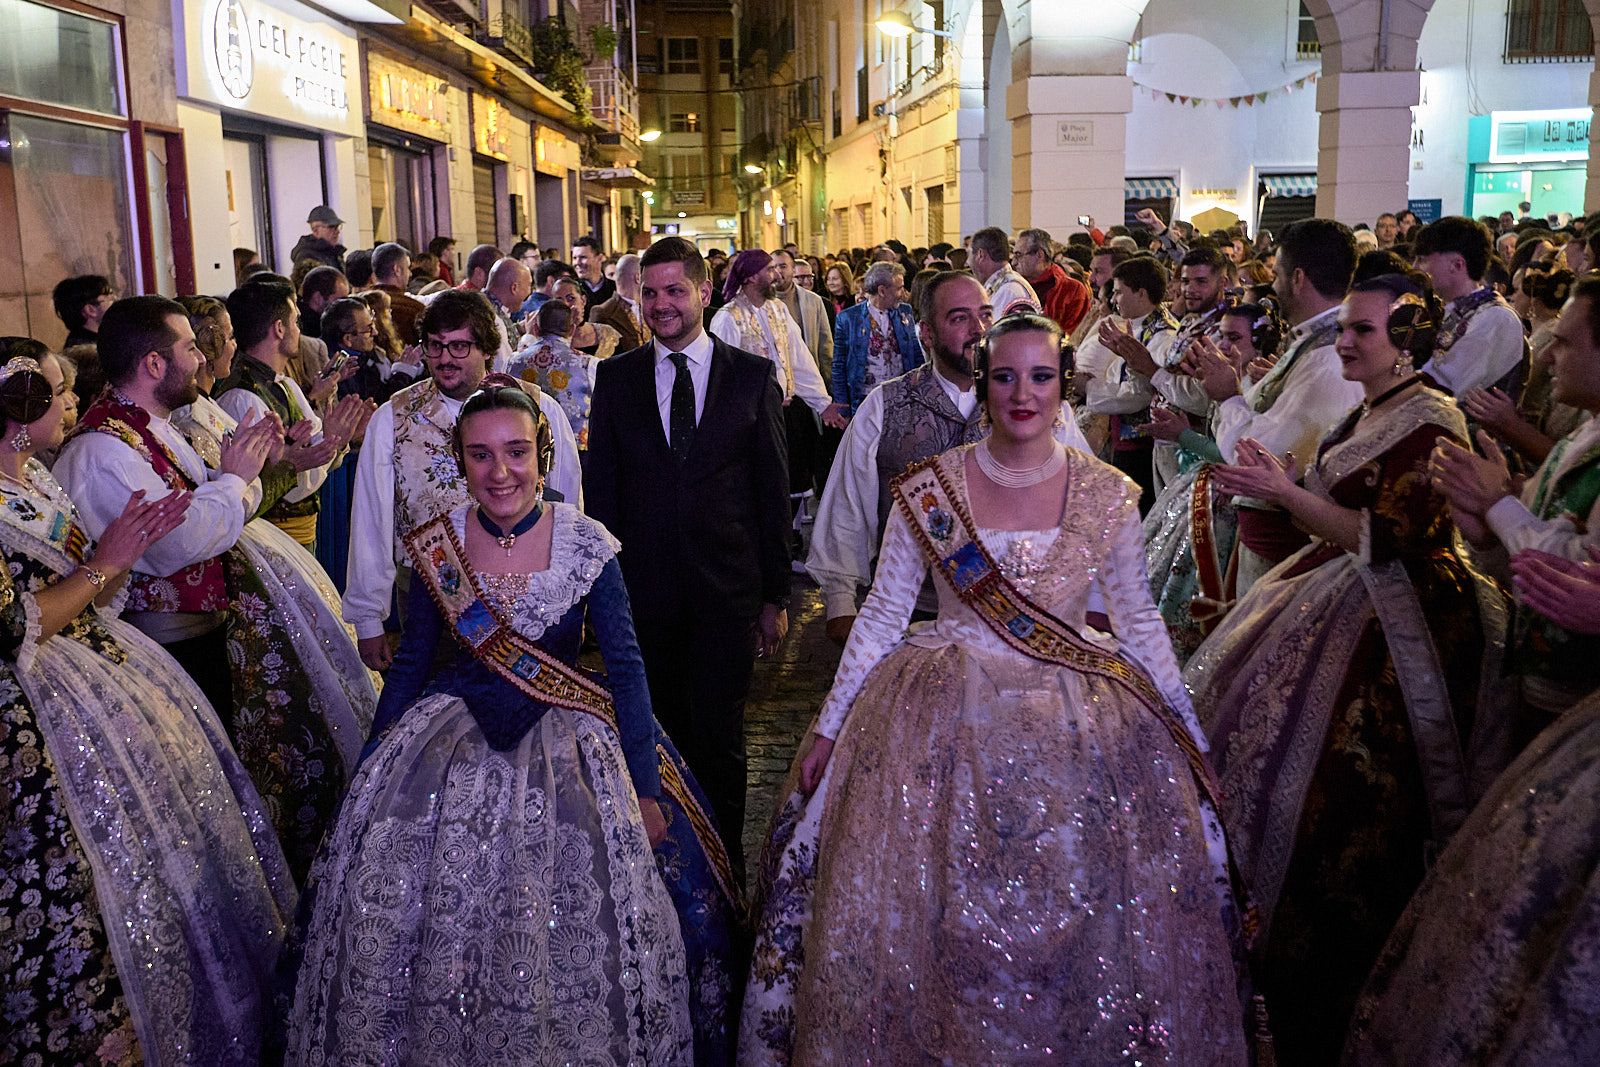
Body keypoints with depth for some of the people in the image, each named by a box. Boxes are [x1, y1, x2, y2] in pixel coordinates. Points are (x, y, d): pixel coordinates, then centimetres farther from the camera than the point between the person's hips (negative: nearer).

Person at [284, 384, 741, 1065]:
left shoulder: (586, 544, -7)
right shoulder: (437, 546, 0)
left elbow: (626, 665, -6)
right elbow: (409, 663, 10)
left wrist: (646, 790, -11)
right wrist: (371, 770, 8)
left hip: (564, 735, -2)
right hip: (455, 732, 2)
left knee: (573, 921, -15)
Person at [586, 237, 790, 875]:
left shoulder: (752, 376, 0)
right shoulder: (615, 377, 4)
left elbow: (773, 492, 1)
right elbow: (600, 488, 6)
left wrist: (776, 595, 0)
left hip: (727, 590, -1)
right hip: (643, 589, 1)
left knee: (720, 738, 7)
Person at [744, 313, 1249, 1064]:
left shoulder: (1108, 495, -2)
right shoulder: (928, 490, -5)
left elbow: (1138, 621, 7)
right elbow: (882, 614, 0)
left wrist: (1189, 736, 7)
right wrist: (828, 730, 1)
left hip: (1077, 729, 1)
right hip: (945, 726, 0)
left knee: (1076, 929, 8)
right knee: (923, 916, 7)